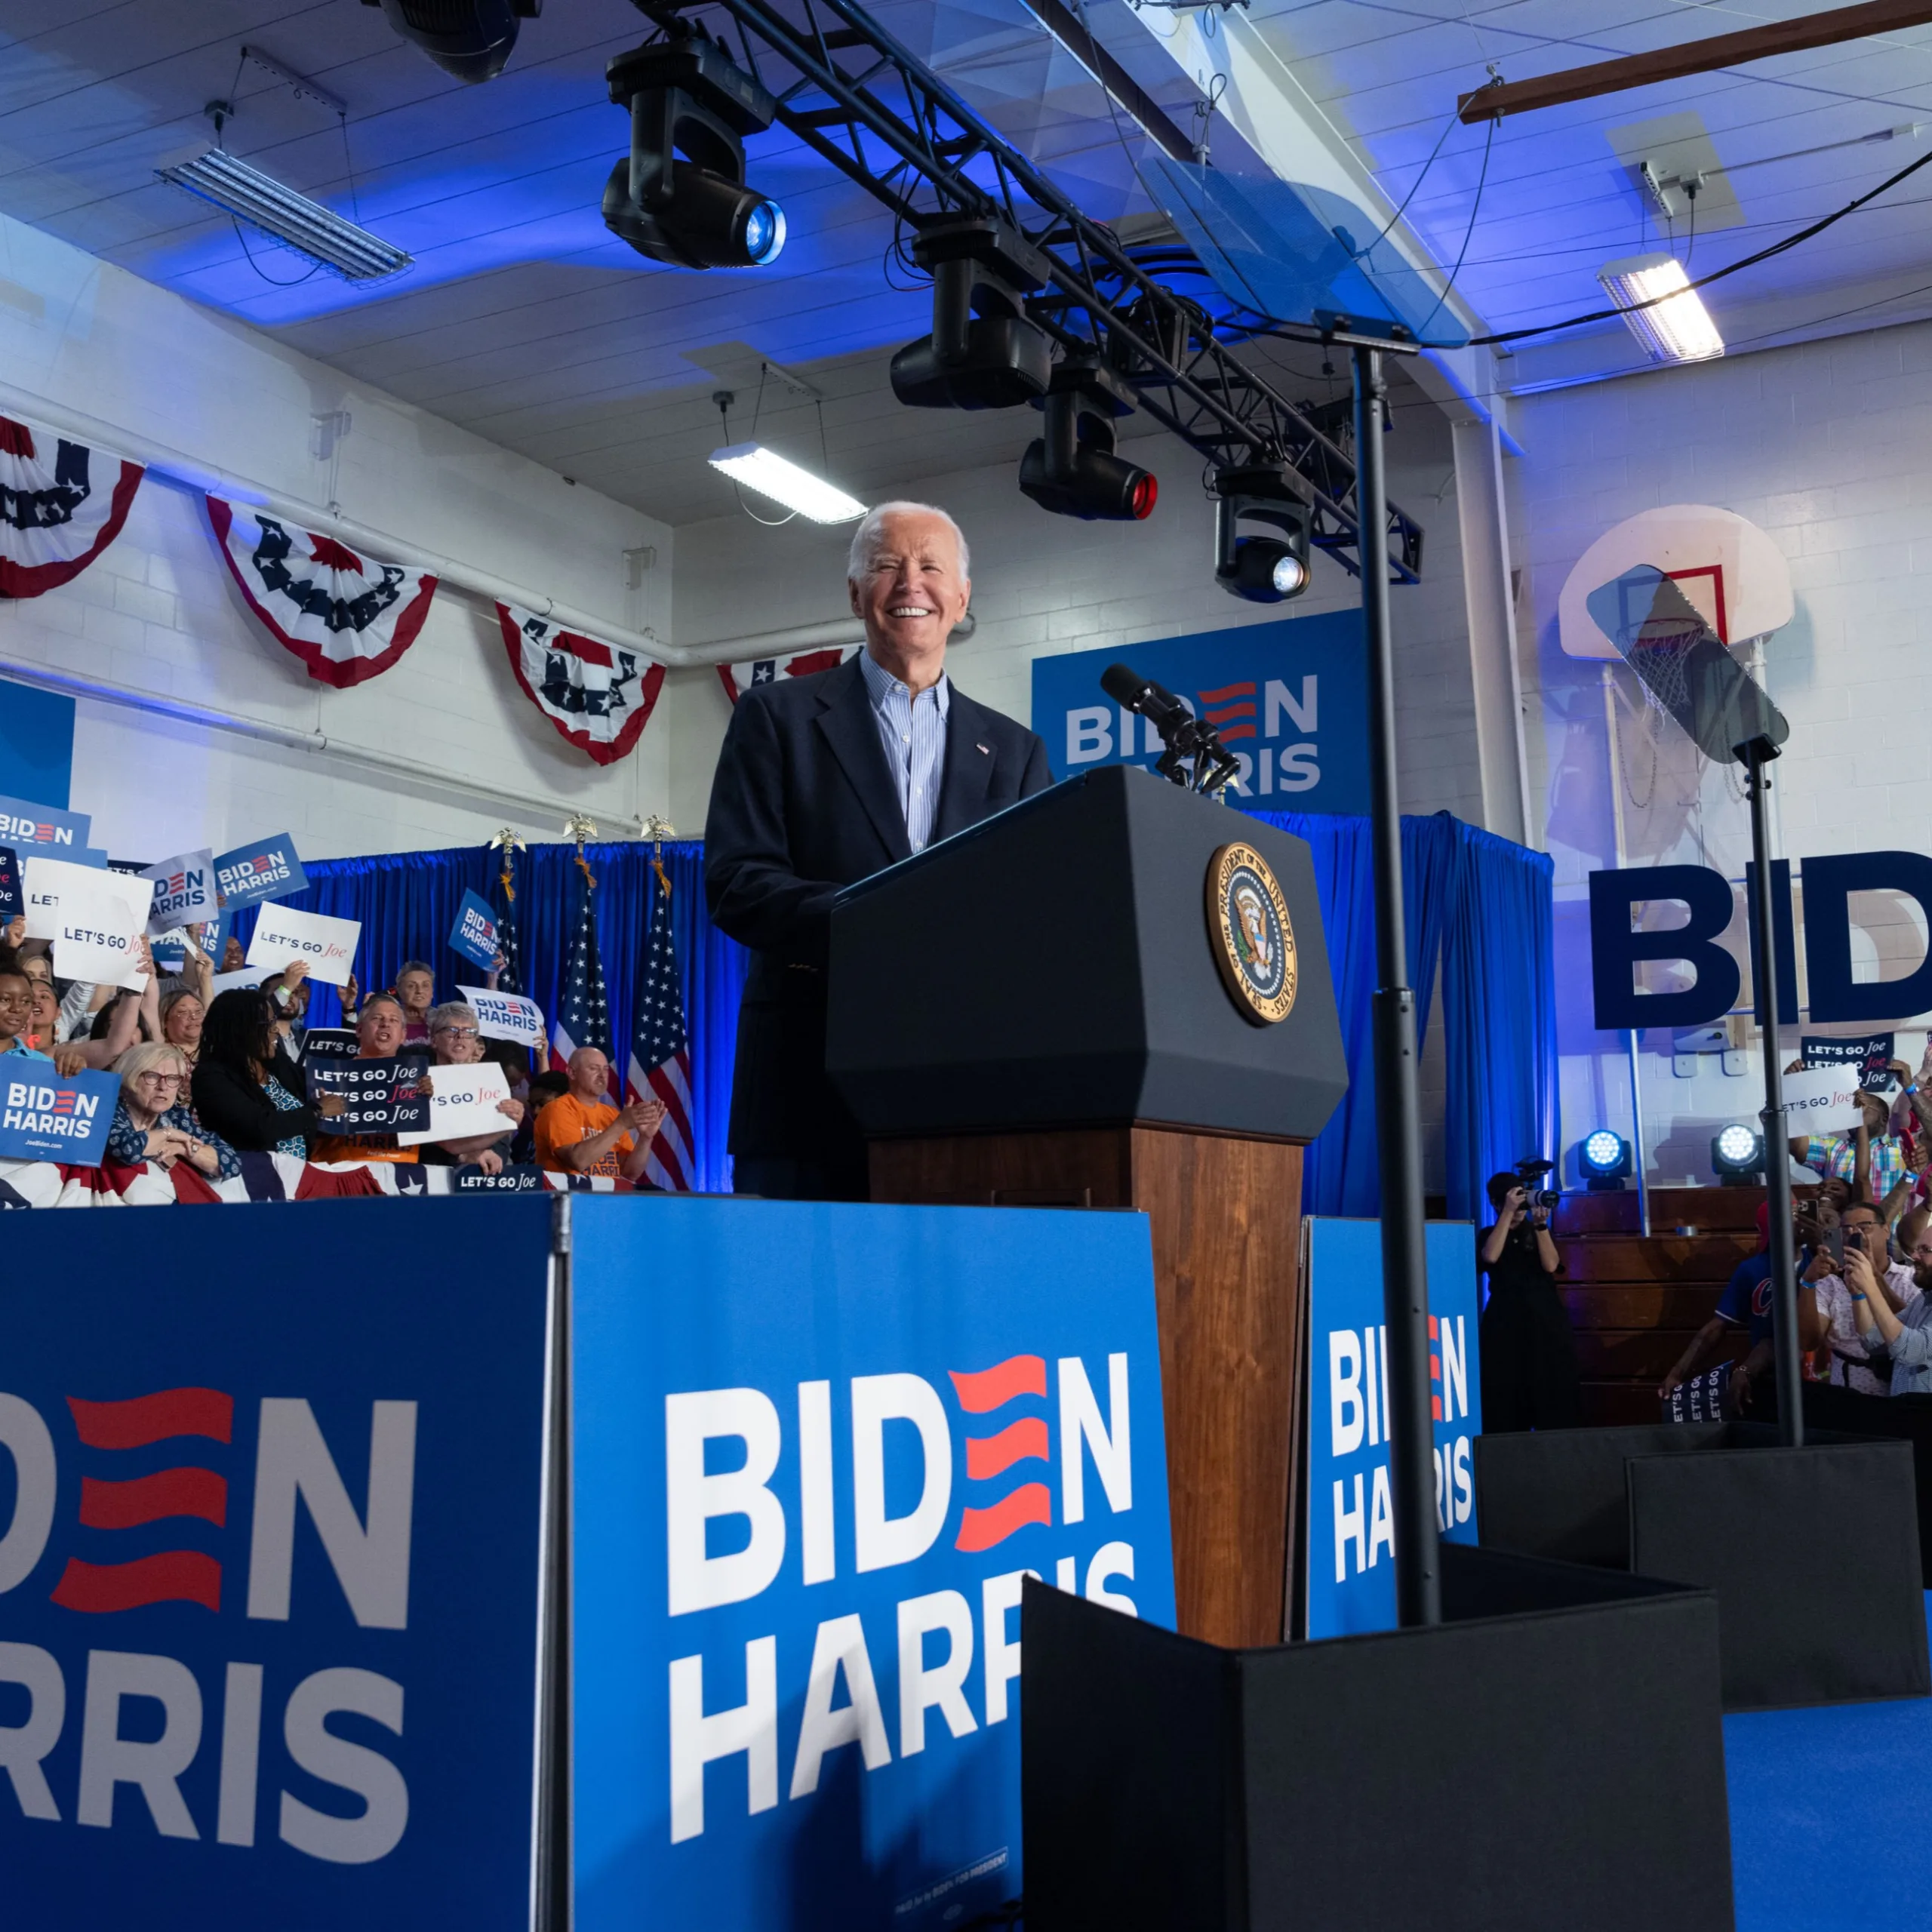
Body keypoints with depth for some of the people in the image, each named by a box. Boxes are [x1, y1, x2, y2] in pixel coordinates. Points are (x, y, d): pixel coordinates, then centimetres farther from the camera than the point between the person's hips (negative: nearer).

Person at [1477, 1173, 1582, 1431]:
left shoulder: (1537, 1233, 12)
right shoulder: (1489, 1235, 6)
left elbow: (1551, 1265, -6)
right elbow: (1491, 1257, -17)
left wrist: (1541, 1225, -15)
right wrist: (1508, 1212, -18)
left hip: (1546, 1320, 2)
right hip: (1506, 1323, -2)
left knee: (1554, 1390, -3)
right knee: (1507, 1392, -7)